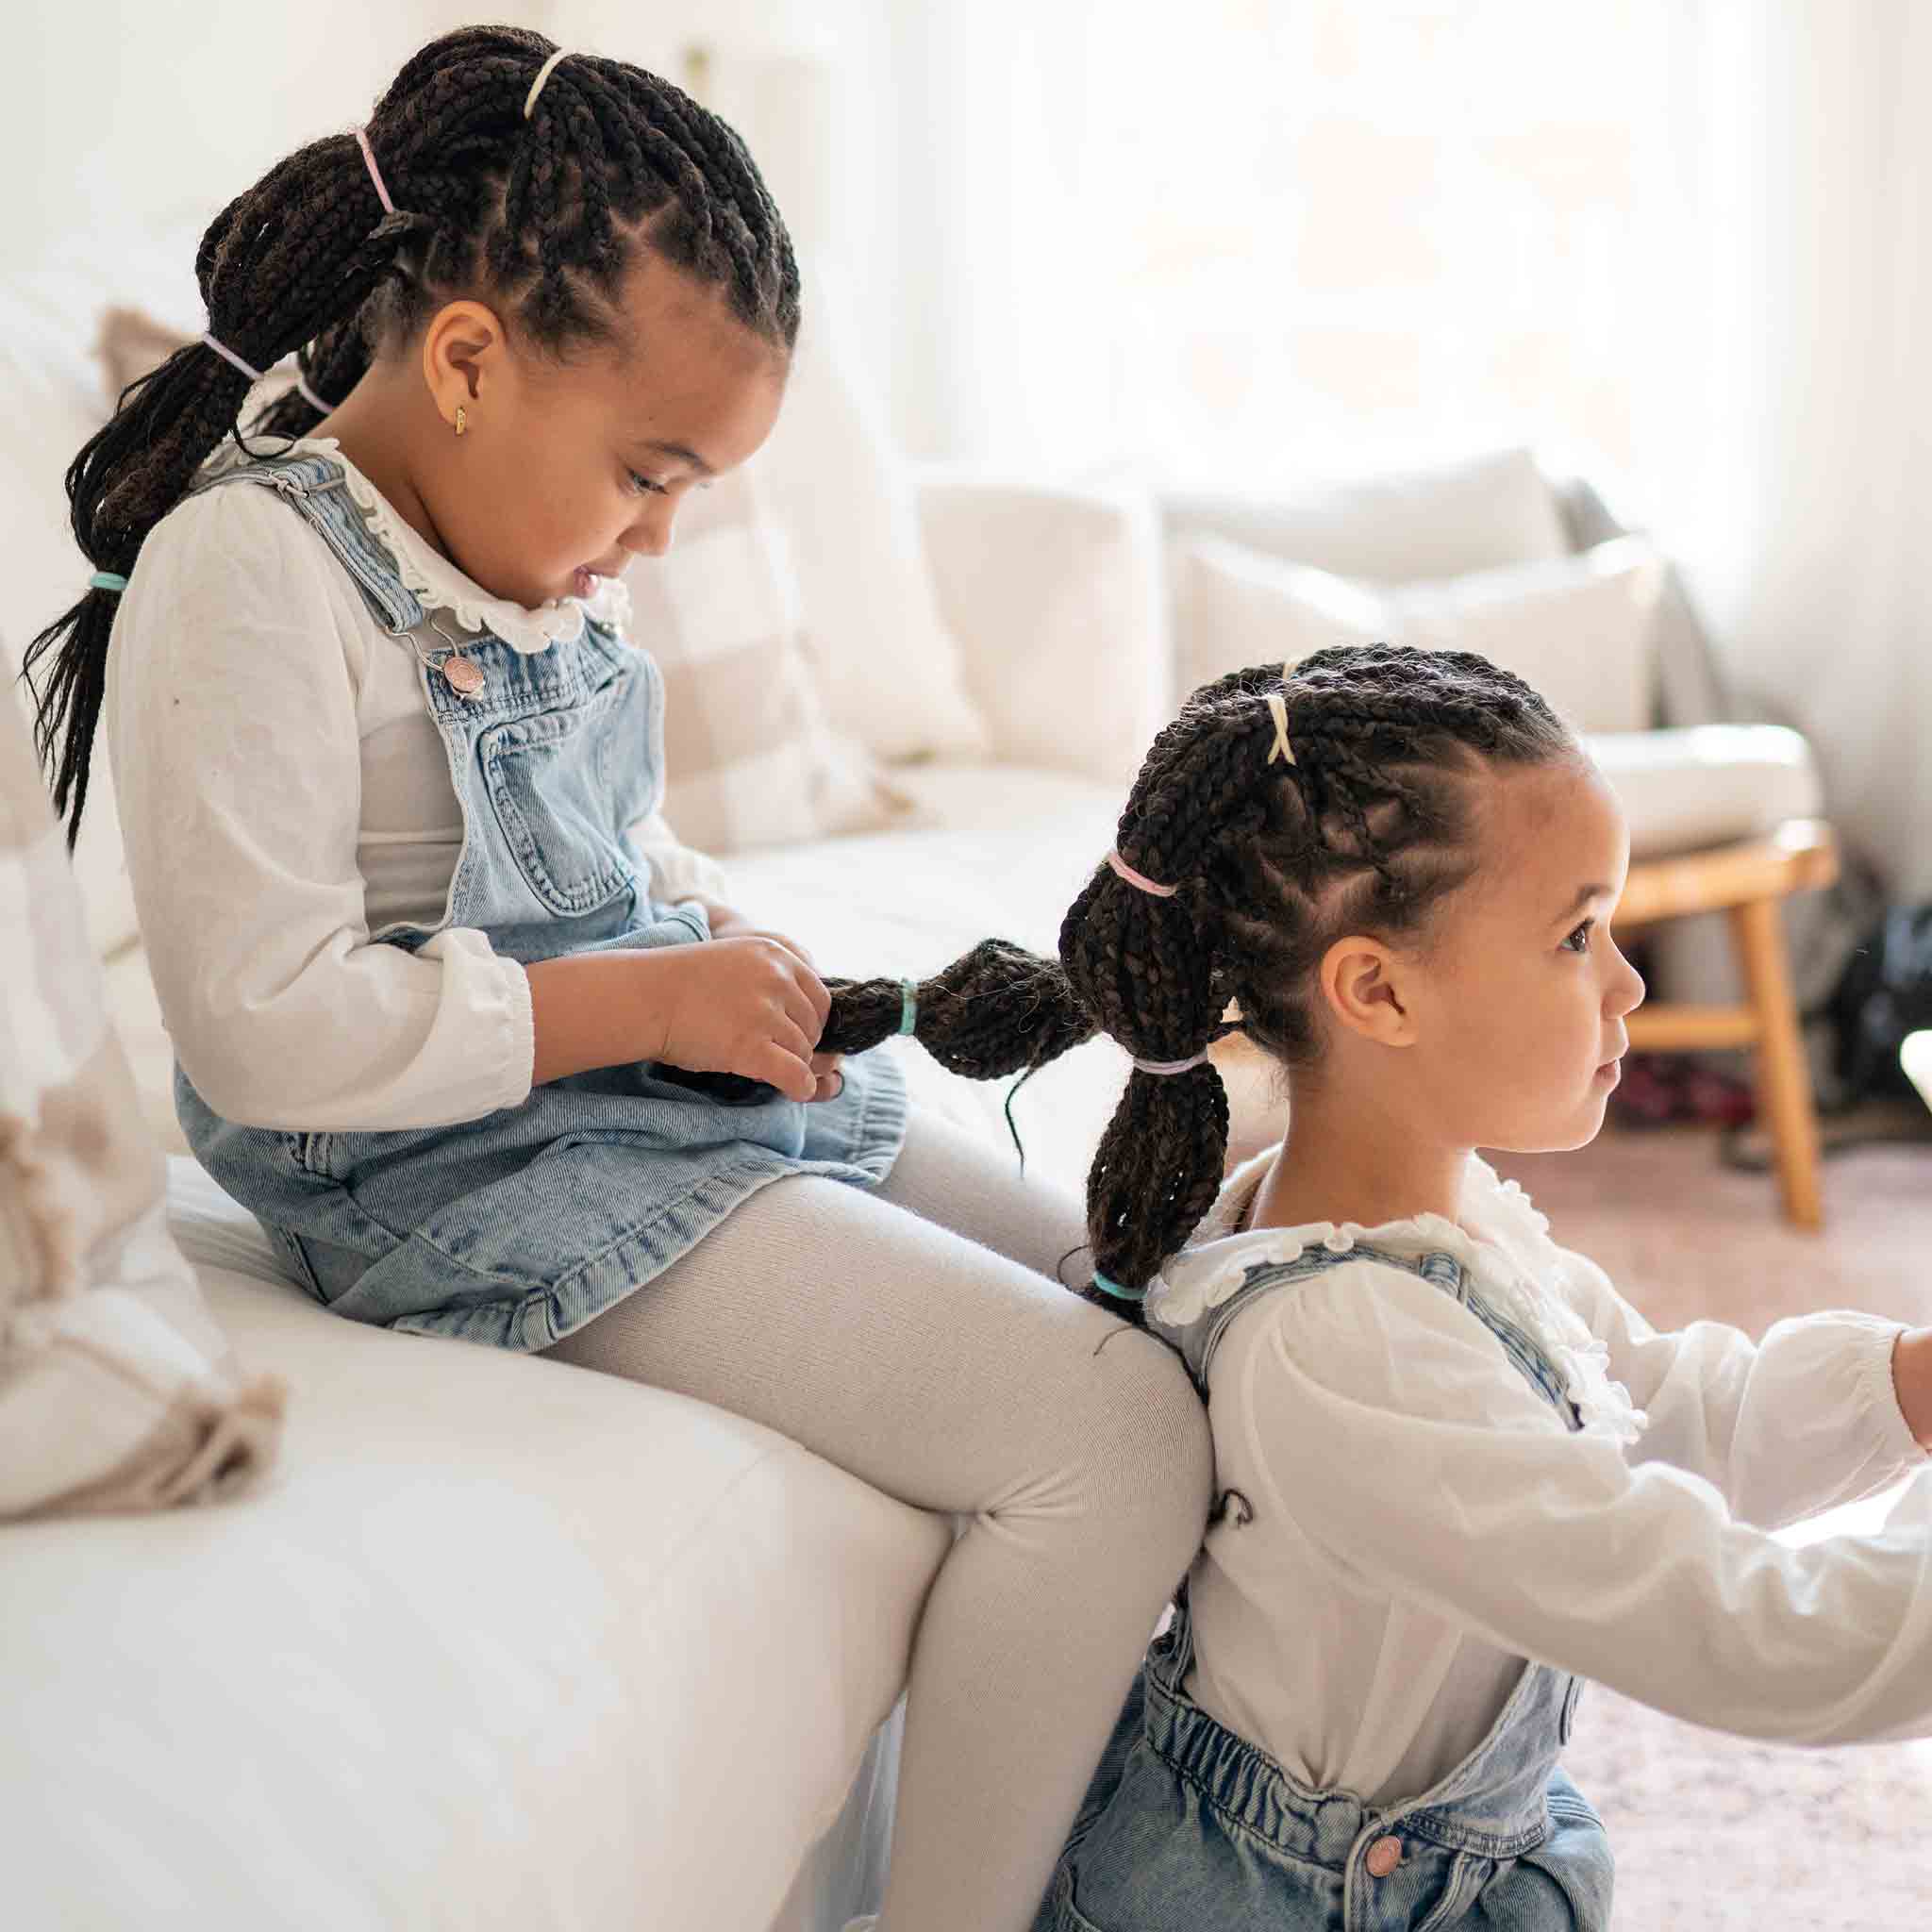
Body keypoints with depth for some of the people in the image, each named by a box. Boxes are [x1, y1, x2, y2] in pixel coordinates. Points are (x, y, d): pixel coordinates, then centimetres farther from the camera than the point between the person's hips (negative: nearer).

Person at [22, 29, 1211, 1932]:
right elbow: (266, 1031, -23)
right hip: (474, 1177, -10)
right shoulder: (250, 577, -17)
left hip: (672, 1086, 10)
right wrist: (647, 1001, -18)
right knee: (1112, 1433, -20)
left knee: (1153, 1322, 9)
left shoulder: (542, 563, 10)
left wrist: (736, 958, 3)